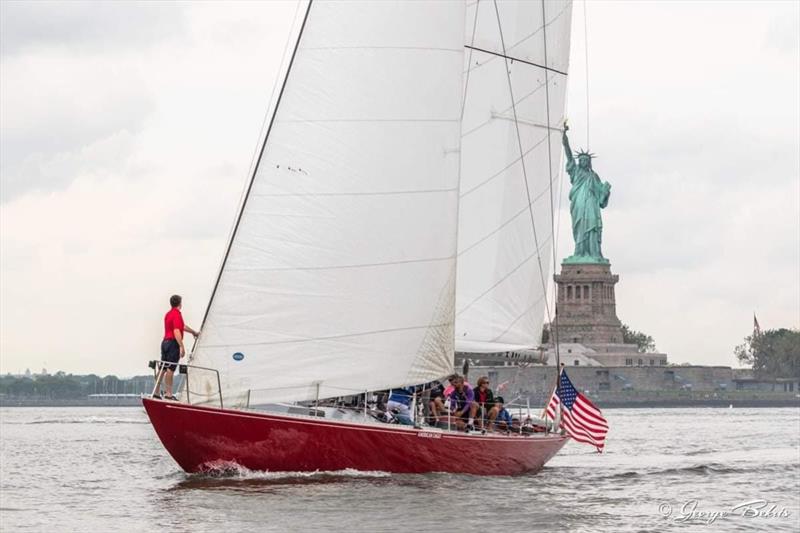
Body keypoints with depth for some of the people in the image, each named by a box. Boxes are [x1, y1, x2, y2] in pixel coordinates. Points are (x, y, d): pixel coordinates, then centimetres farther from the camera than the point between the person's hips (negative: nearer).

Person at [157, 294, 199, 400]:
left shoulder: (168, 314, 18)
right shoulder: (177, 314, -12)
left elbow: (182, 326, 32)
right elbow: (176, 331, -22)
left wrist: (193, 332, 43)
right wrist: (182, 346, -24)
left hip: (165, 342, 9)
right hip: (173, 343, -9)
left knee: (163, 369, 10)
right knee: (170, 369, -9)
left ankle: (156, 393, 11)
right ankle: (168, 394, -10)